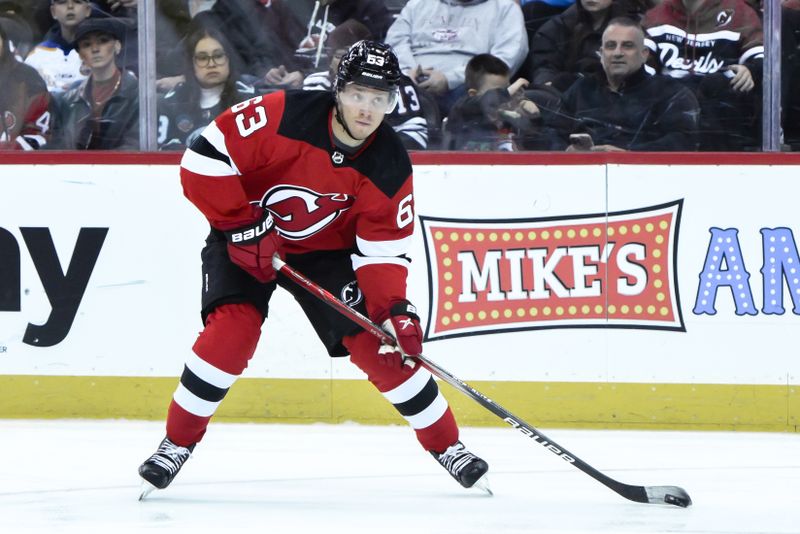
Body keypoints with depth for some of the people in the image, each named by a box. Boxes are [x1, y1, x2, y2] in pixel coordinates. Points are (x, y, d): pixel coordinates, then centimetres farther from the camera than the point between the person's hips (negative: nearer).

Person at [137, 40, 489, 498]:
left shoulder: (391, 166, -17)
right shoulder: (283, 116, -29)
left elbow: (383, 249, -12)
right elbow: (204, 157, -26)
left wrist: (394, 310, -26)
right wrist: (242, 223, -26)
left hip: (326, 249, 2)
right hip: (246, 239, -2)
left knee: (376, 344, -7)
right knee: (233, 328, -24)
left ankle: (447, 445, 9)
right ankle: (177, 443, -8)